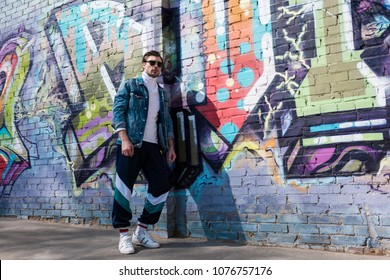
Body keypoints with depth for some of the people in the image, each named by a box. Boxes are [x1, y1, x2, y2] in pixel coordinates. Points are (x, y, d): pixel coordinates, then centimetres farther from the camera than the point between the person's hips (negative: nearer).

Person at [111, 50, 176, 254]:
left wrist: (170, 147, 10)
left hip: (154, 146, 5)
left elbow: (166, 121, 20)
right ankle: (124, 235, 3)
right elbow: (117, 112, -4)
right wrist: (125, 139, -17)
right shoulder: (129, 86, 6)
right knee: (124, 187, -6)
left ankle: (141, 231, 12)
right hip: (131, 144, -5)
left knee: (162, 187, 1)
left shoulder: (162, 93, 21)